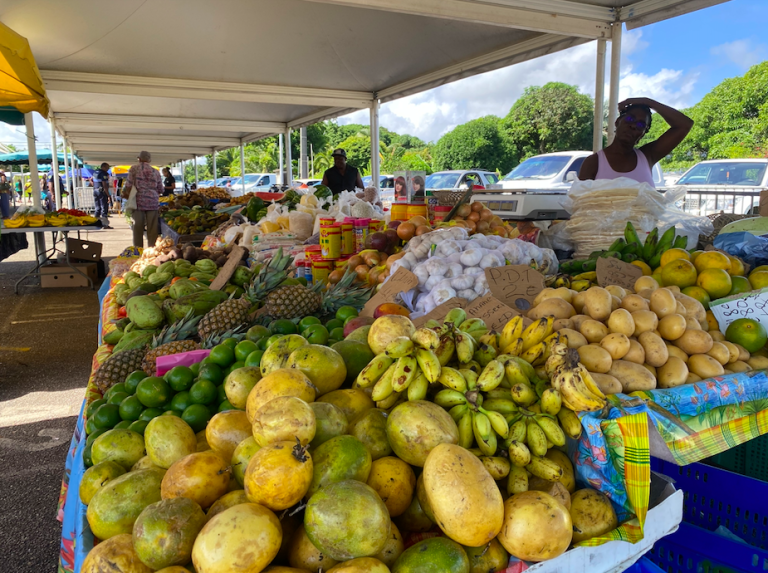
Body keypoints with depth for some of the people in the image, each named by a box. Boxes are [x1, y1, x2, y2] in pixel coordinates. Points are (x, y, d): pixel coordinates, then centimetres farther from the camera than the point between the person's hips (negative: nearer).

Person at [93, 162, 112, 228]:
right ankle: (105, 224, -6)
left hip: (95, 191, 8)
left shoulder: (95, 172, 13)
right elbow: (105, 185, -19)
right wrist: (108, 195, -19)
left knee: (97, 208, 14)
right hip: (102, 191, -8)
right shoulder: (104, 173, -14)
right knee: (104, 208, -5)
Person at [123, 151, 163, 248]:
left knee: (138, 228, 2)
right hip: (153, 202, 1)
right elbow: (161, 190, 11)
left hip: (138, 201, -1)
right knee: (152, 229, 3)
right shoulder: (155, 171, 9)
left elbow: (129, 185, -3)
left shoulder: (134, 169, 3)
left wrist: (126, 194, 15)